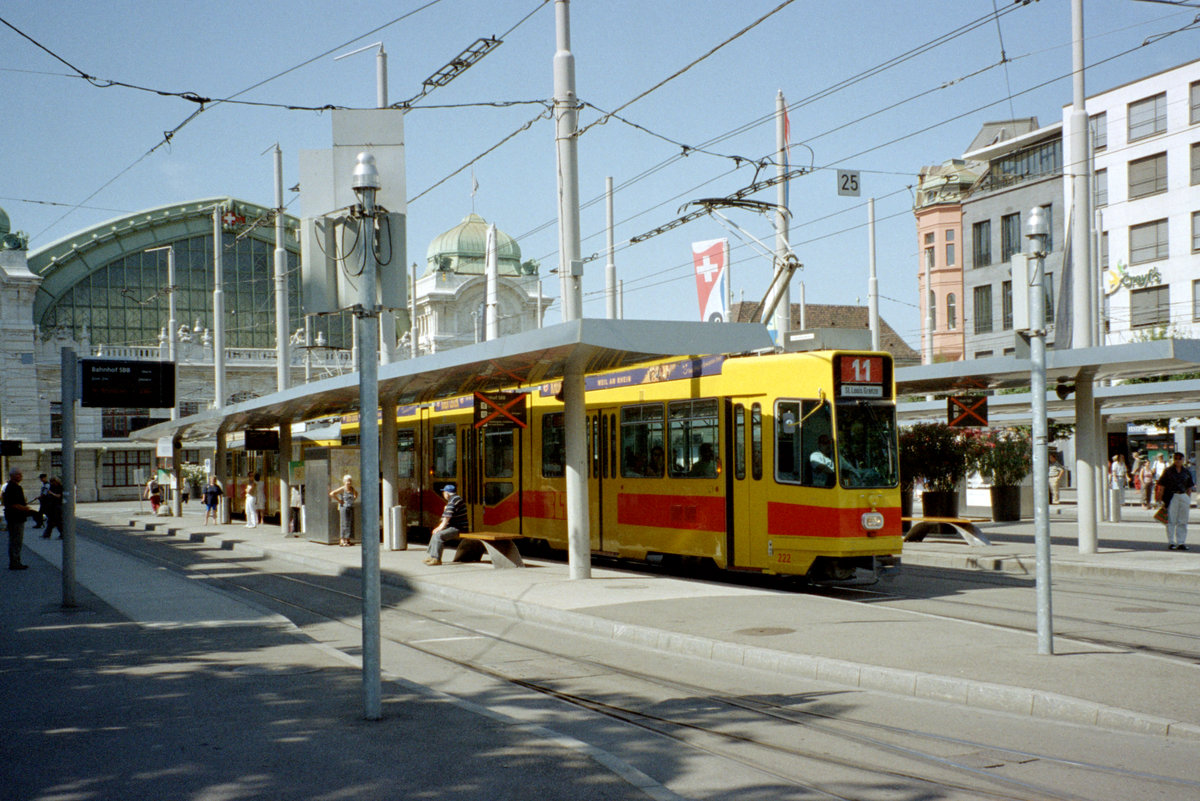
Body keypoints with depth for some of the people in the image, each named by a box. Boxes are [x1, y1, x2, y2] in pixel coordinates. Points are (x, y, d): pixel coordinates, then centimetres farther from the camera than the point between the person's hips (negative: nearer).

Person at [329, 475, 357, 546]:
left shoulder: (352, 489, 9)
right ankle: (342, 541, -8)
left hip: (351, 508, 6)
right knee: (344, 524, -9)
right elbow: (332, 494, -16)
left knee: (350, 524, 5)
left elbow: (356, 493, 33)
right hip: (343, 507, -6)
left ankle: (348, 540, 12)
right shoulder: (342, 489, -8)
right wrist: (339, 500, -12)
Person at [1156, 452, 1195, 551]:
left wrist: (1189, 501, 14)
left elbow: (1189, 487, 17)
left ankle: (1181, 542, 14)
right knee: (1171, 521, -3)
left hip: (1184, 497, 4)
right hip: (1171, 497, -4)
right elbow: (1161, 486, -3)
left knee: (1182, 522, 7)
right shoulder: (1168, 471, -1)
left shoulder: (1186, 472, 11)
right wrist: (1160, 499, -8)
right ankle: (1171, 542, 2)